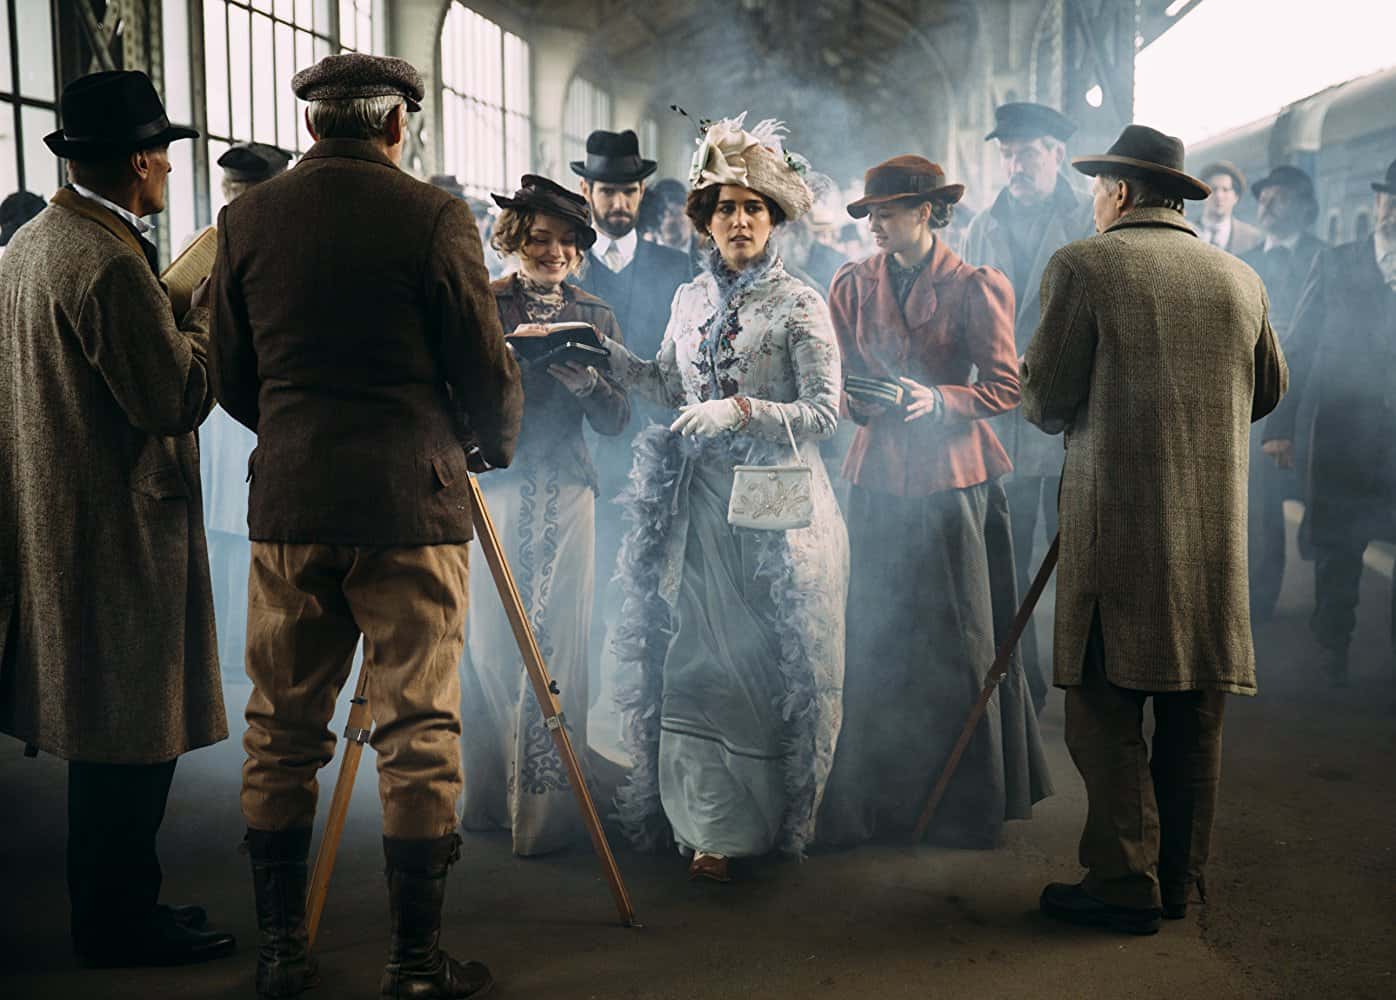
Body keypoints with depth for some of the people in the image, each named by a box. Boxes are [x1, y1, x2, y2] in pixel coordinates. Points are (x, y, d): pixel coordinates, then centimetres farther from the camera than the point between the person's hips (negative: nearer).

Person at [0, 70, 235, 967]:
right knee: (130, 735, 0)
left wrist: (174, 316, 14)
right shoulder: (110, 263, -19)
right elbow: (177, 397, -20)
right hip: (116, 529, -10)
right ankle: (120, 922, 11)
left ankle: (114, 906, 26)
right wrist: (201, 316, -6)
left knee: (108, 733, 16)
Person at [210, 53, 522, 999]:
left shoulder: (246, 220, 5)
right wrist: (496, 446, 17)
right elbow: (487, 372, -3)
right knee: (420, 734, 3)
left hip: (287, 505, 4)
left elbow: (230, 381, 10)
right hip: (411, 504, -4)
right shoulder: (434, 217, -6)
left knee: (281, 733, 12)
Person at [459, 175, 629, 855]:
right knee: (489, 641, -1)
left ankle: (546, 806, 7)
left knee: (554, 645, -1)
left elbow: (616, 419, 8)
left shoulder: (594, 317, 14)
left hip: (566, 493, 2)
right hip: (492, 487, -2)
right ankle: (489, 794, 13)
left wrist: (578, 370, -9)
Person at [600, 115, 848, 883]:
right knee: (693, 657, 2)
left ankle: (747, 824, 7)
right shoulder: (690, 300, 14)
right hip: (698, 502, 5)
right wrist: (606, 353, 14)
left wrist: (740, 411, -19)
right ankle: (709, 822, 11)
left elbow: (825, 409, -8)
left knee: (758, 662, -3)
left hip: (774, 503, -5)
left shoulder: (800, 303, -2)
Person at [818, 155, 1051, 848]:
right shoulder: (852, 287, 9)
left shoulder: (975, 288, -1)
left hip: (952, 480, -3)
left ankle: (966, 803, 17)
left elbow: (1005, 387, -1)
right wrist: (859, 399, -8)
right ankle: (878, 797, 17)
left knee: (958, 637, 3)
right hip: (879, 479, 3)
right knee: (877, 640, 4)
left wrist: (938, 399, -17)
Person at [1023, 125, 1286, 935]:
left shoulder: (1083, 266, -5)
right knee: (1196, 714, 11)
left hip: (1119, 517, -5)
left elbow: (1046, 399, -6)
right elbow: (1269, 390, 21)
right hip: (1217, 525, 6)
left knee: (1106, 705, 1)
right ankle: (1181, 881, 20)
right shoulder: (1241, 278, 10)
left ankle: (1124, 884, 4)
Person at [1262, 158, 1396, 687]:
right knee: (1336, 552, 7)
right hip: (1342, 436, 0)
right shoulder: (1335, 264, 6)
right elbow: (1297, 347, 3)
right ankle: (1333, 653, 22)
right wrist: (1280, 425, -2)